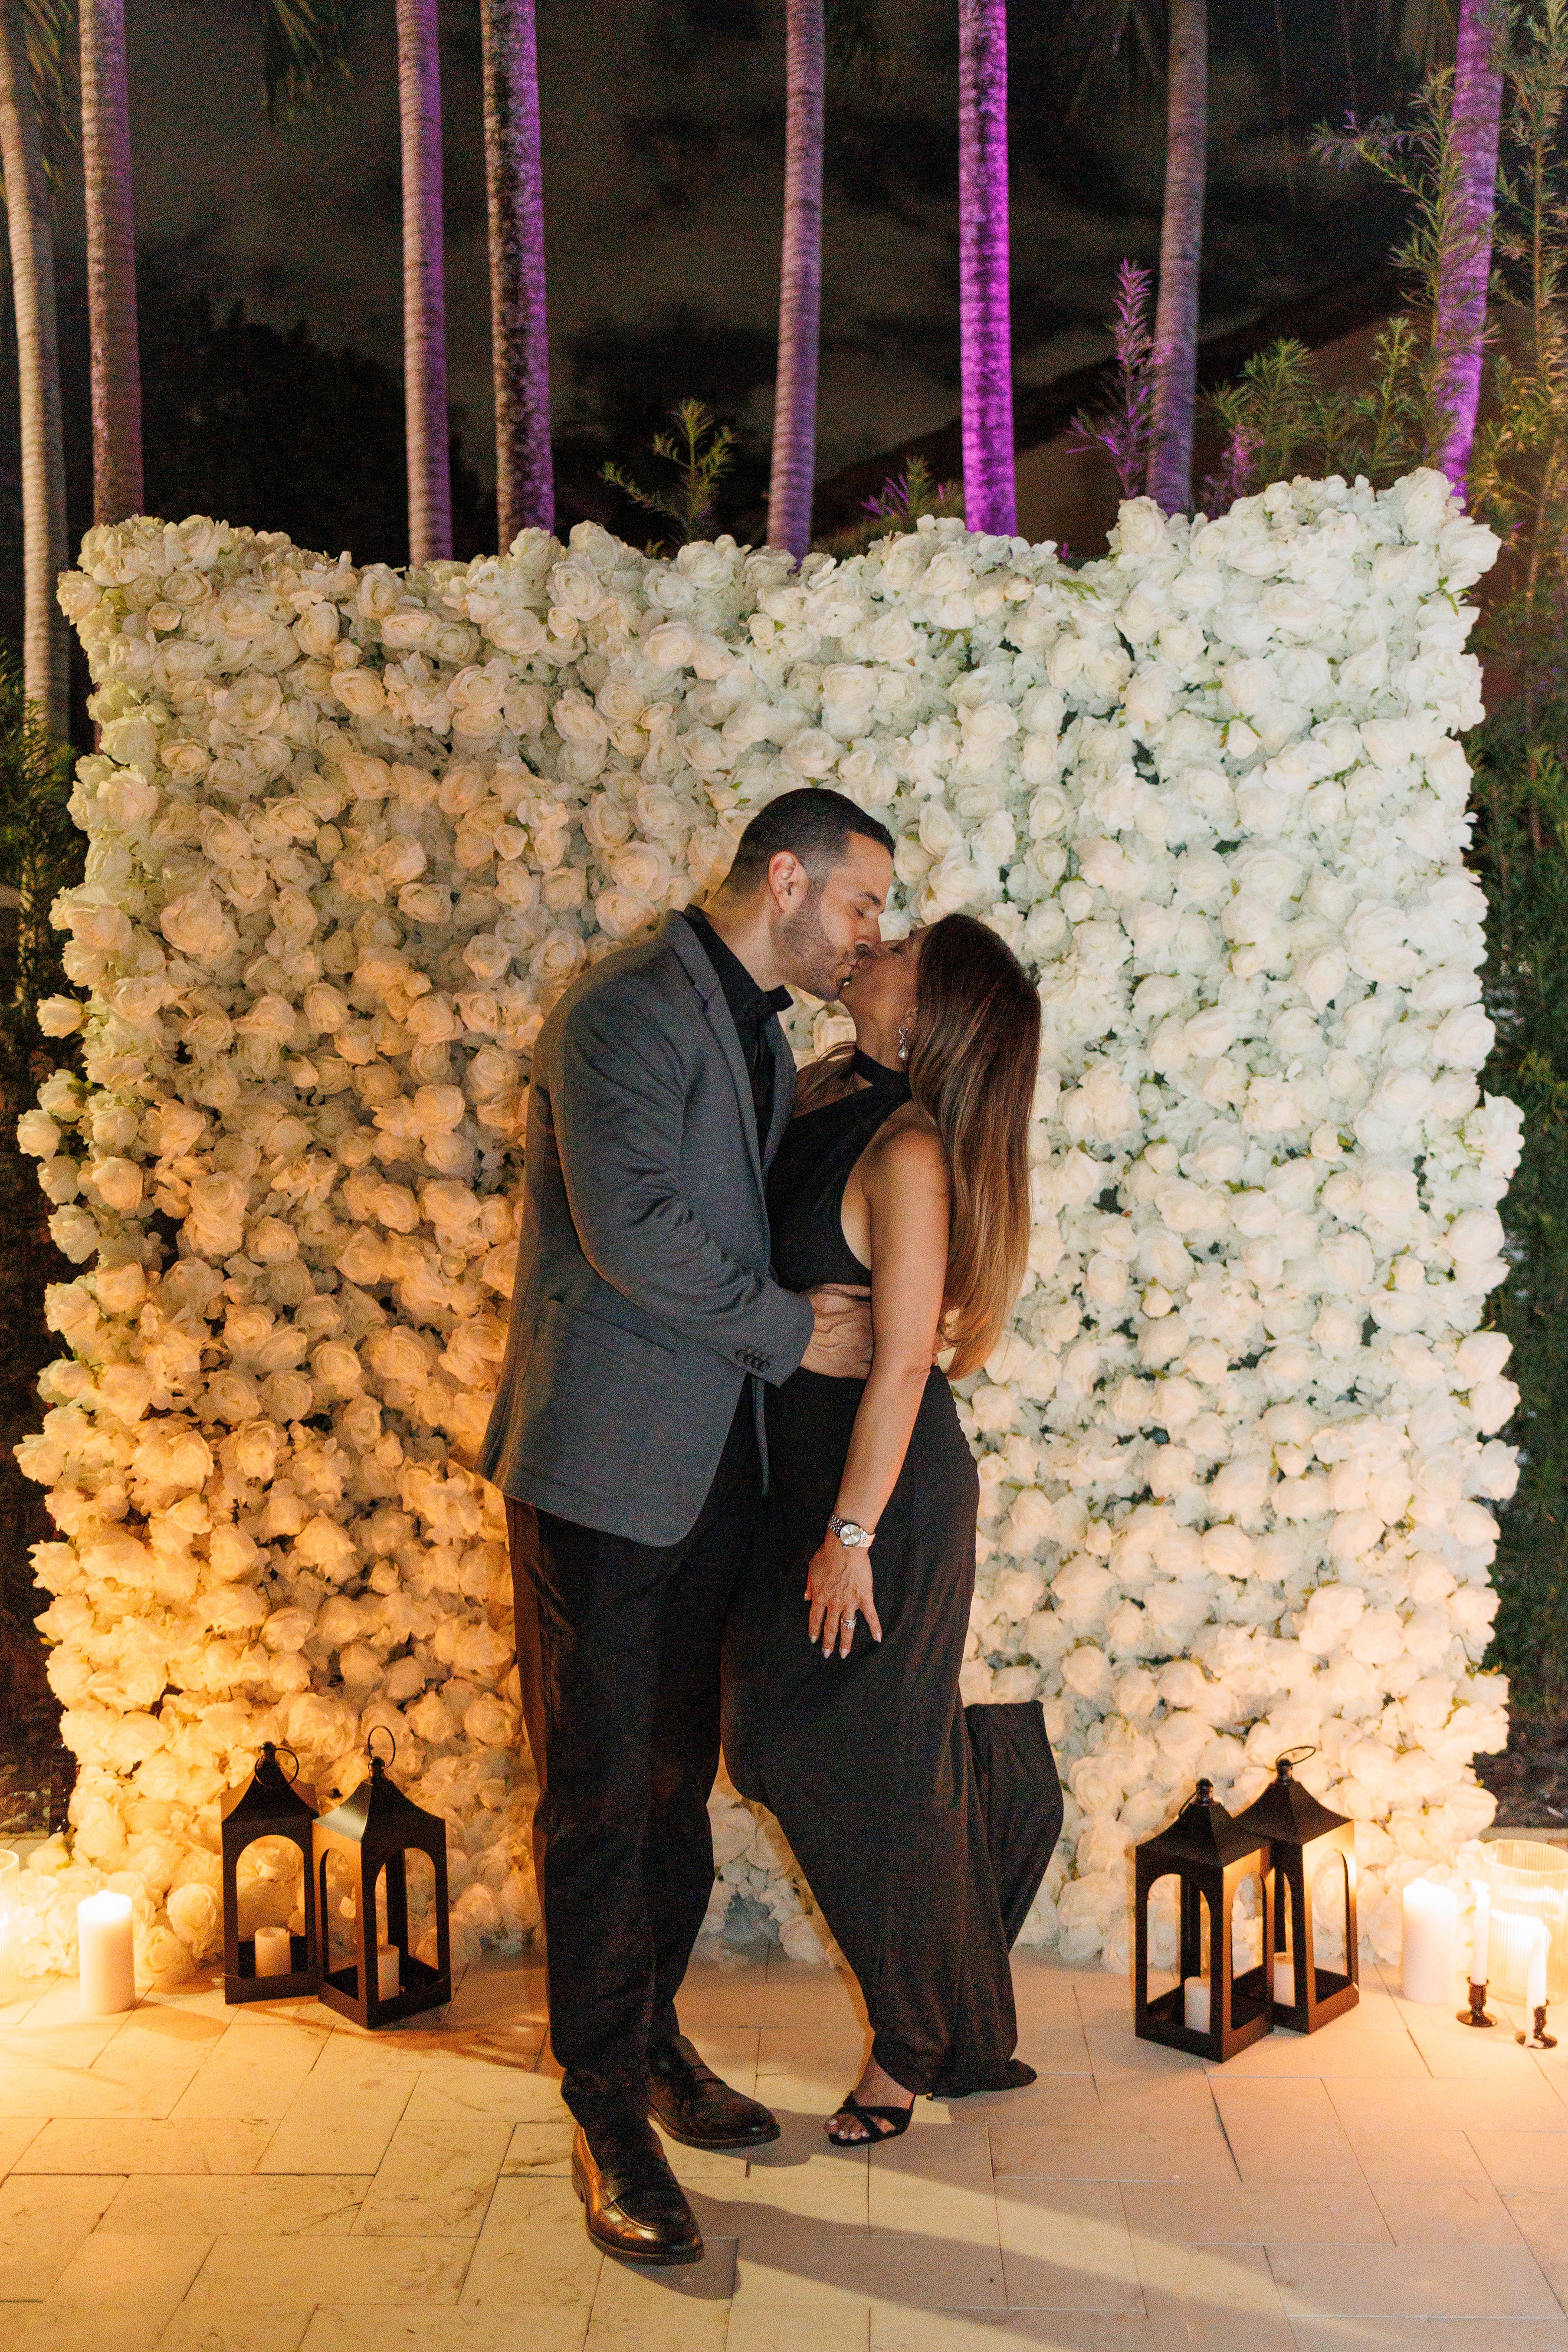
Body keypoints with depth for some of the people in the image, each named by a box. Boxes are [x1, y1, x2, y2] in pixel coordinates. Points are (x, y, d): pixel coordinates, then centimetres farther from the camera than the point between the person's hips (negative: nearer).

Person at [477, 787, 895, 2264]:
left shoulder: (761, 1034, 17)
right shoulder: (628, 1010, -13)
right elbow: (632, 1226, -24)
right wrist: (793, 1331, -15)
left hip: (711, 1469, 9)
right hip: (605, 1463, -8)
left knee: (677, 1777, 17)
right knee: (599, 1796, 1)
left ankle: (653, 2041, 33)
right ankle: (608, 2118, 12)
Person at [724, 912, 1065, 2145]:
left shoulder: (909, 1154, -22)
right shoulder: (829, 1098, 4)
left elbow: (903, 1362, -22)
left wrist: (851, 1536, -19)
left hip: (888, 1485, -8)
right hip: (805, 1466, 8)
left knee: (870, 1769, 6)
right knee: (781, 1740, 16)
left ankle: (917, 2047, 27)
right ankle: (999, 1776, 40)